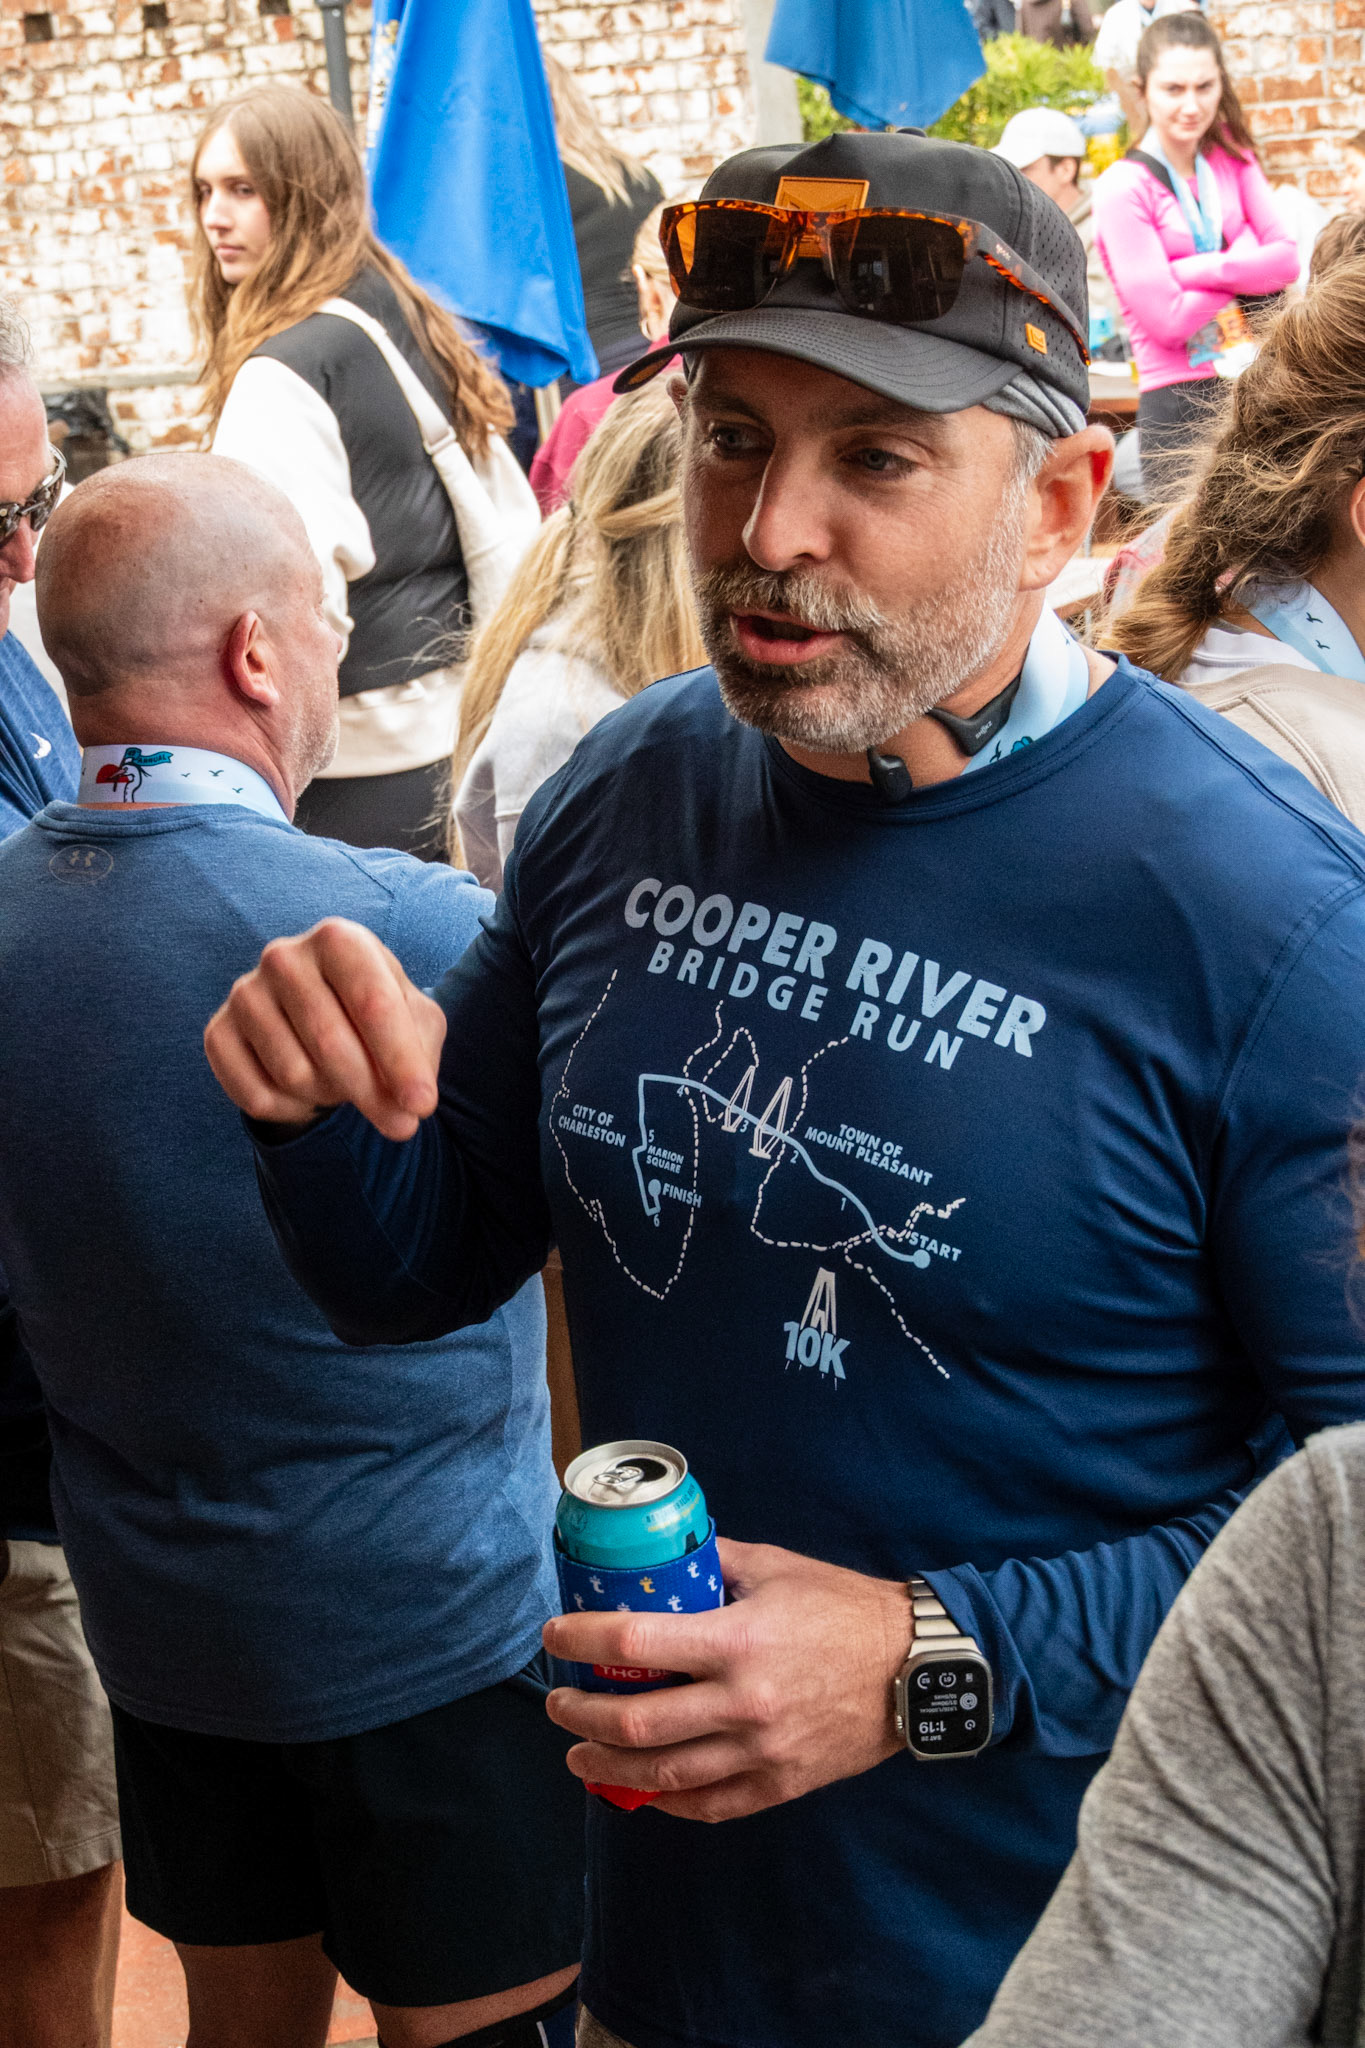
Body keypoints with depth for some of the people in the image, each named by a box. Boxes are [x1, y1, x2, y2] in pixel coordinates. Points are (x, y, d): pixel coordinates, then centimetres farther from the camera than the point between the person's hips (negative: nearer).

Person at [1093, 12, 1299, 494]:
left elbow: (1286, 260, 0)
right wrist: (1243, 258, -2)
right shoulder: (1123, 188, -7)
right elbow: (1168, 319, -12)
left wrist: (1193, 270, -12)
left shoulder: (1231, 158, 10)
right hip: (1180, 402, -5)